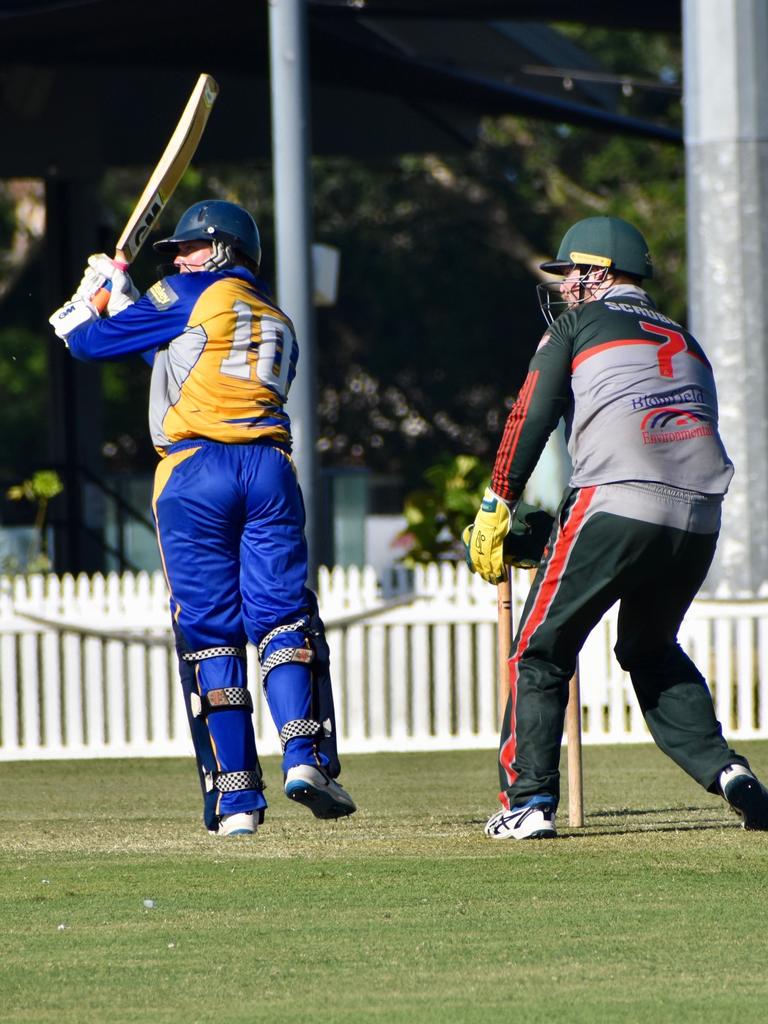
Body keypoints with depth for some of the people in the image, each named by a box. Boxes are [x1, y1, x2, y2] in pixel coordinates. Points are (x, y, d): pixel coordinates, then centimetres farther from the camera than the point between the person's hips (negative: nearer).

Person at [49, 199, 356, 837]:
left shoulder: (193, 297, 6)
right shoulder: (279, 324, 25)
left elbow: (89, 341, 9)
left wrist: (95, 291, 30)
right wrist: (123, 293, 39)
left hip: (193, 473, -4)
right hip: (270, 469, 4)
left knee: (209, 636, -1)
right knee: (283, 617, -1)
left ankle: (235, 800, -4)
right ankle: (306, 757, -24)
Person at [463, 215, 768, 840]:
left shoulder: (579, 325, 12)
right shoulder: (685, 342, 27)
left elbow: (530, 420, 4)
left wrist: (496, 509, 6)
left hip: (616, 506, -6)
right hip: (701, 517, 6)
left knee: (541, 649, 4)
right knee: (653, 651, 25)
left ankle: (529, 801, -5)